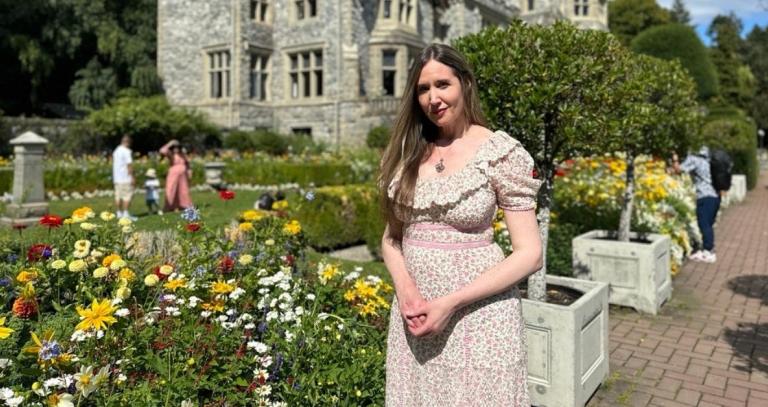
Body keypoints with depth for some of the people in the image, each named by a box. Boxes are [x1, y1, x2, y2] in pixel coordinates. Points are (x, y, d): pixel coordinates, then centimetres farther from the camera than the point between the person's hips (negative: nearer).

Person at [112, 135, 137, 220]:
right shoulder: (126, 151, -12)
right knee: (127, 196, -7)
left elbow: (114, 164, 18)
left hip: (117, 178, 9)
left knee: (118, 196, 9)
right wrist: (132, 177, -14)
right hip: (125, 178, -9)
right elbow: (129, 165, -16)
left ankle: (119, 213, 13)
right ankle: (126, 213, -10)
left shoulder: (116, 151, 16)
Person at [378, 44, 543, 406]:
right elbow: (391, 236, 9)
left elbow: (529, 254, -11)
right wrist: (405, 286, -10)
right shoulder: (406, 152, 3)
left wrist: (451, 302, -17)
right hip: (414, 313, 4)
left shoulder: (501, 151, -10)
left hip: (477, 314, -4)